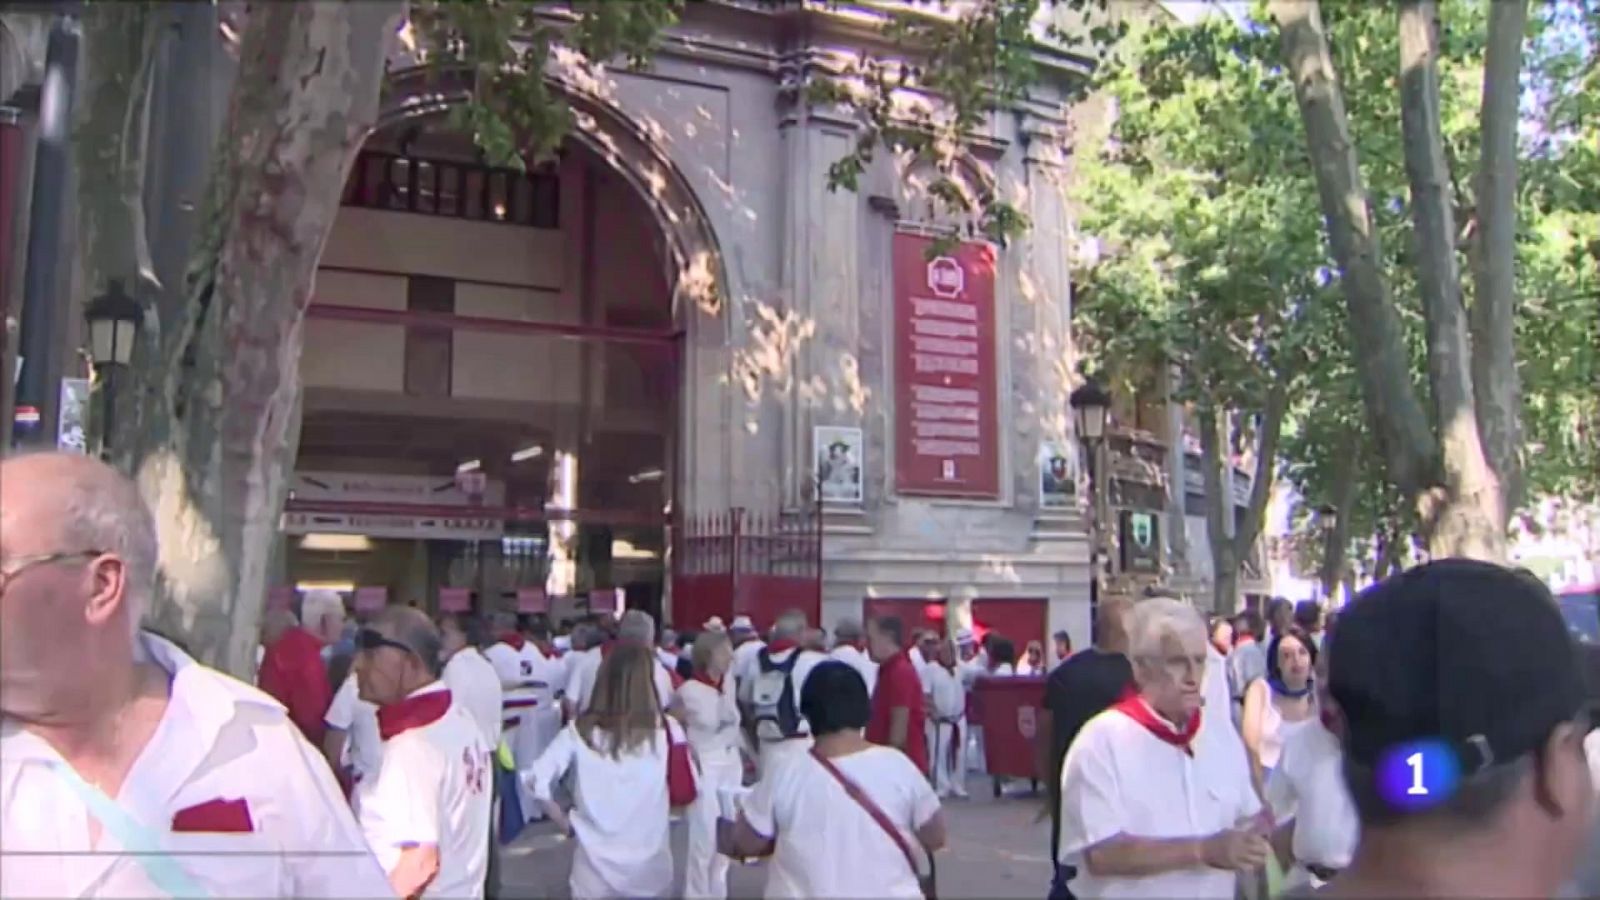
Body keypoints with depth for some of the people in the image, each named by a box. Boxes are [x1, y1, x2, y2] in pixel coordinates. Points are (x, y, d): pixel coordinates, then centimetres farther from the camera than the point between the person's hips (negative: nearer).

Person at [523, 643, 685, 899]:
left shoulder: (581, 731, -8)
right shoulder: (666, 729, -9)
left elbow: (537, 780, -11)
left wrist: (565, 823, 2)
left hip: (597, 867, 0)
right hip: (650, 867, 0)